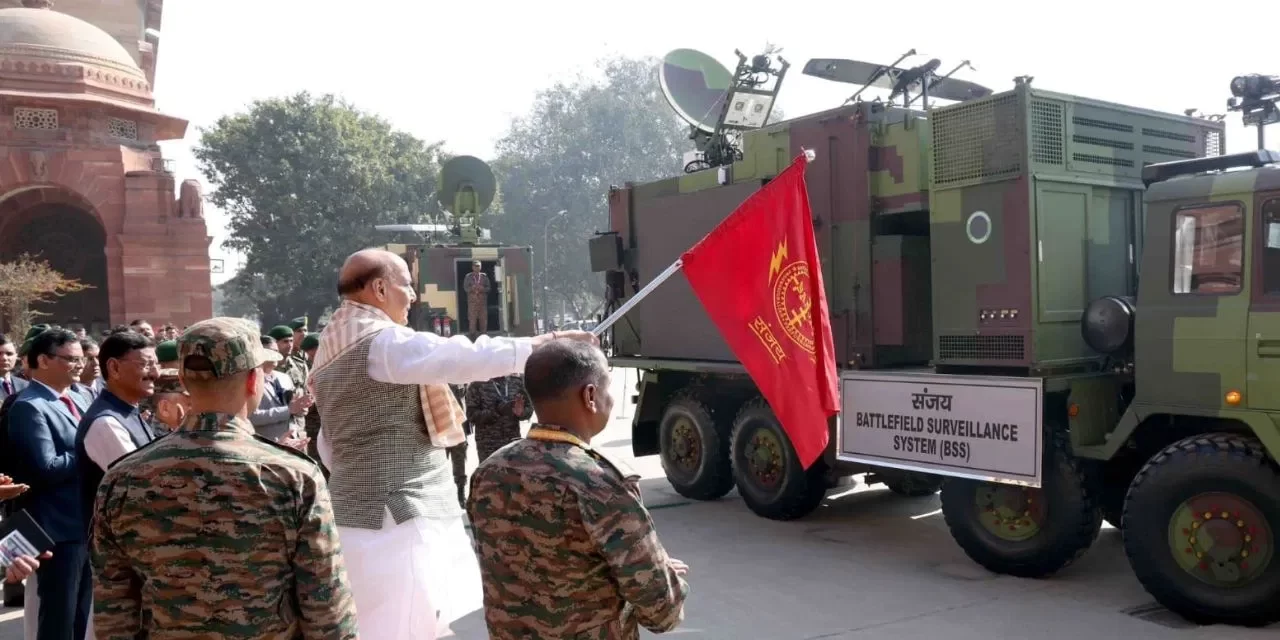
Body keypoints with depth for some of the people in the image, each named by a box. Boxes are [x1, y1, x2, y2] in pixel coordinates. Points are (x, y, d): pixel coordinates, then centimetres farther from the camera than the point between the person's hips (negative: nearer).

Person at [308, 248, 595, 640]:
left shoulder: (333, 350, 18)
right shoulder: (382, 342, -14)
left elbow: (329, 446, 22)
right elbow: (461, 358, -27)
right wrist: (545, 343, -24)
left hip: (365, 510, 10)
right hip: (397, 515, -10)